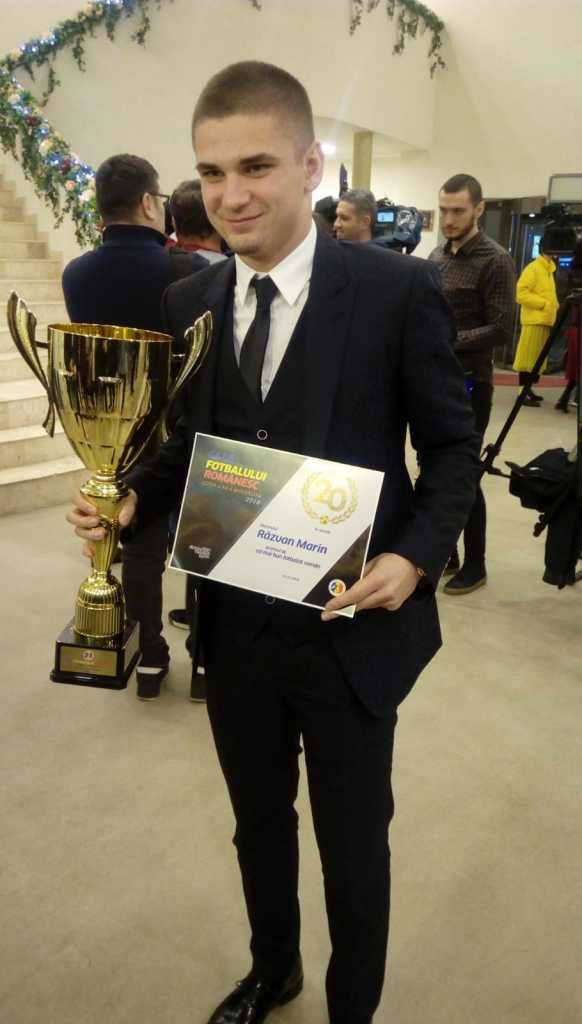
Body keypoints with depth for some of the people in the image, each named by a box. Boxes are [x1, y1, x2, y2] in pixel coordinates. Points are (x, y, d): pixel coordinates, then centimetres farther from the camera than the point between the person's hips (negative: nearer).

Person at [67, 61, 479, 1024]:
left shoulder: (398, 288, -12)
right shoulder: (188, 302, 2)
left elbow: (453, 448, -5)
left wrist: (416, 556, -19)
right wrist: (133, 495, -9)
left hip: (350, 630, -4)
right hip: (236, 628, 4)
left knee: (353, 846, 17)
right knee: (259, 824, 26)